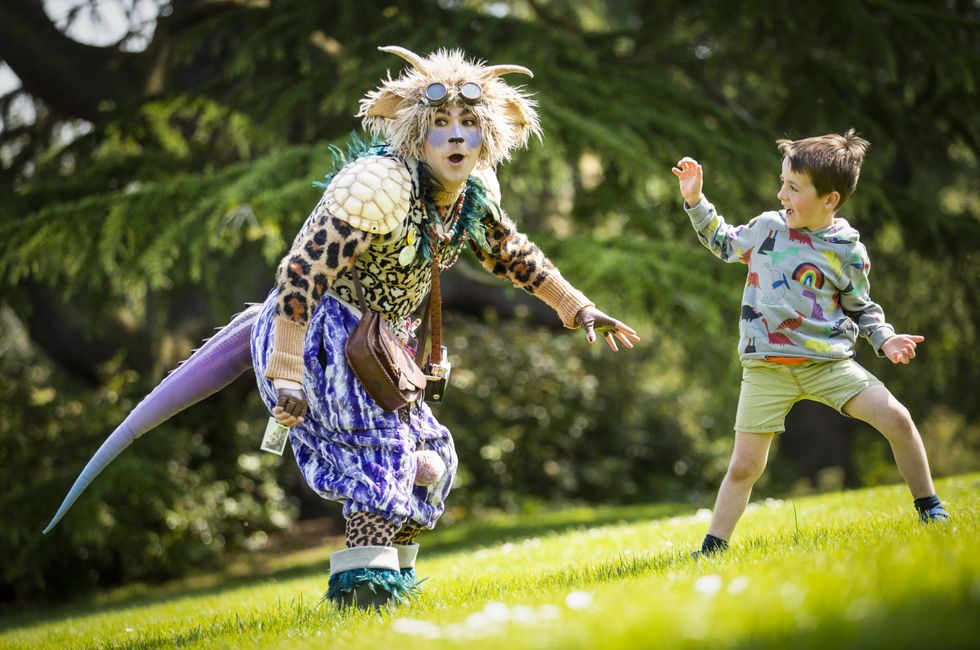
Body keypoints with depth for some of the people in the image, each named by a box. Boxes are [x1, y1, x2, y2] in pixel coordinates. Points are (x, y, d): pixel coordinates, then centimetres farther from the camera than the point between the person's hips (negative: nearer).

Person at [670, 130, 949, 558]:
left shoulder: (848, 251, -3)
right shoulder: (767, 226, 2)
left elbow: (862, 307, 9)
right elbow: (724, 243, 21)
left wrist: (885, 339, -7)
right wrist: (695, 201, 12)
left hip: (828, 362, -1)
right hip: (767, 369, 1)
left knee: (896, 418, -15)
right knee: (744, 466, -1)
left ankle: (930, 508, 3)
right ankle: (713, 547, 12)